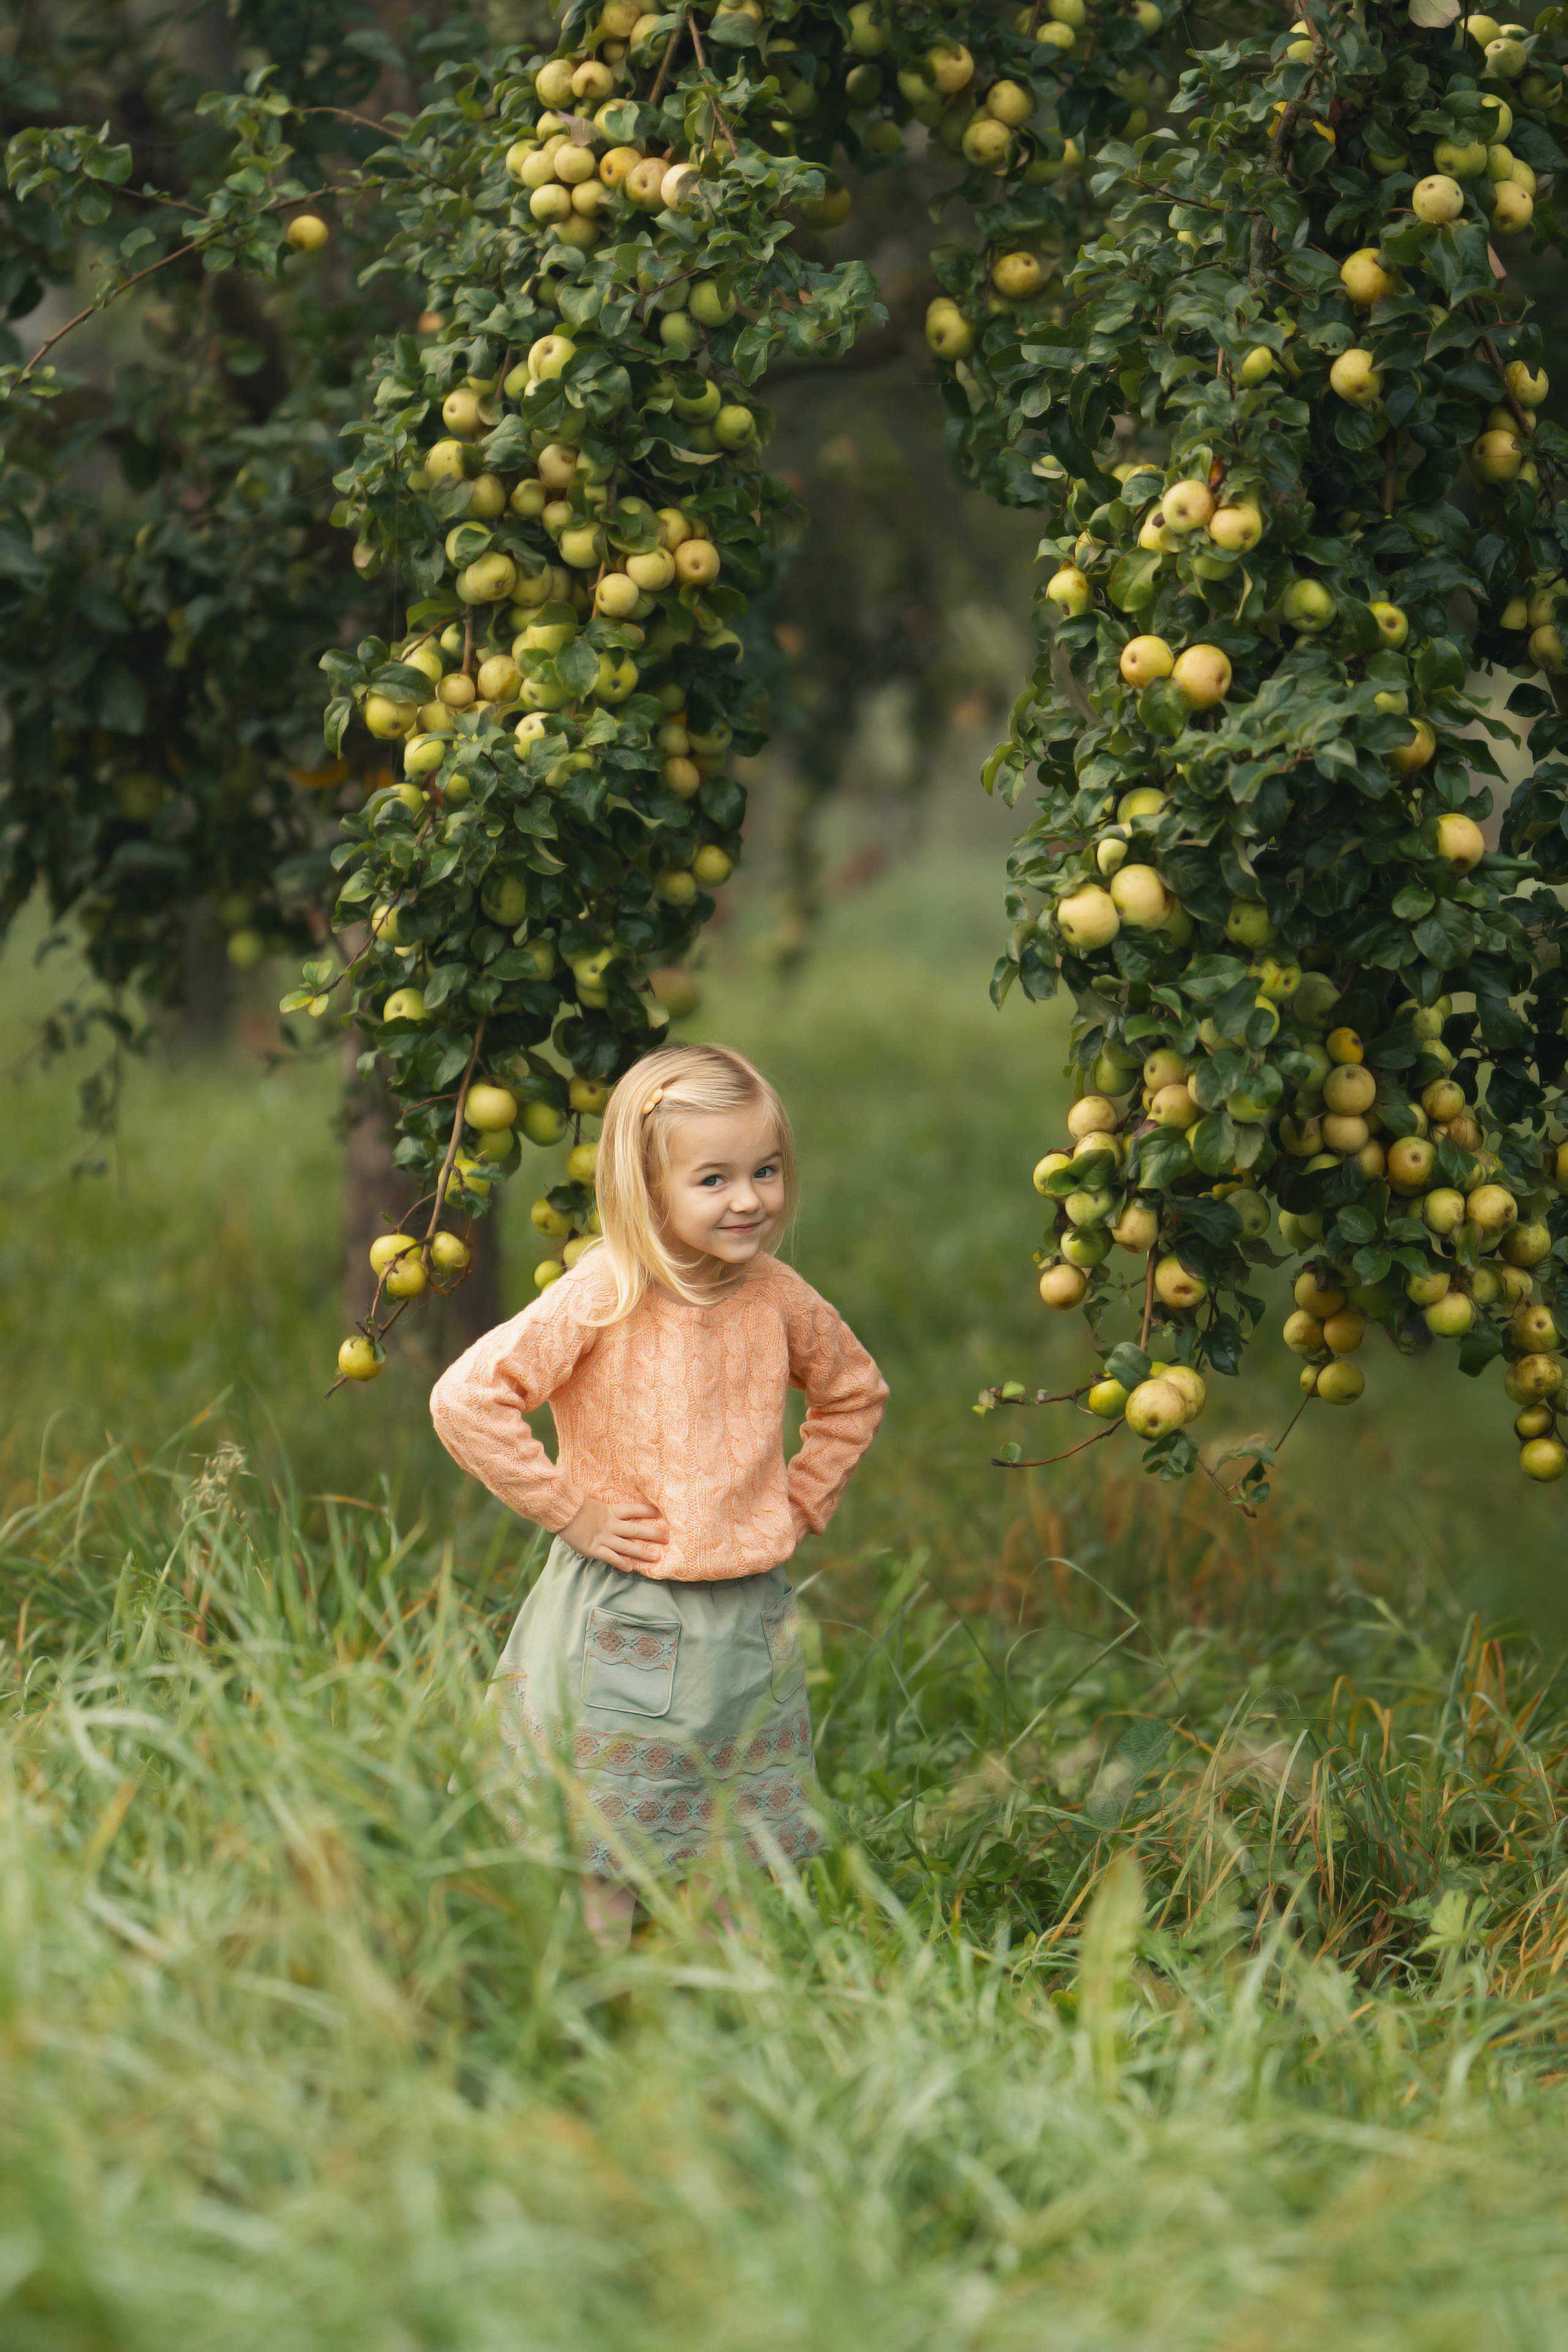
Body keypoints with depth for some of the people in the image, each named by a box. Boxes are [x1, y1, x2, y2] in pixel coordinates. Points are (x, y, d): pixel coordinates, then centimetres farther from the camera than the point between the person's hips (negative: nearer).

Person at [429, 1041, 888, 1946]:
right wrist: (567, 1509, -15)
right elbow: (467, 1400, -19)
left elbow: (855, 1393, 22)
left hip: (752, 1624, 5)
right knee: (602, 1871, 0)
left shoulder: (779, 1300, 2)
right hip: (623, 1627, -5)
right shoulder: (602, 1300, -14)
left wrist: (800, 1505, 11)